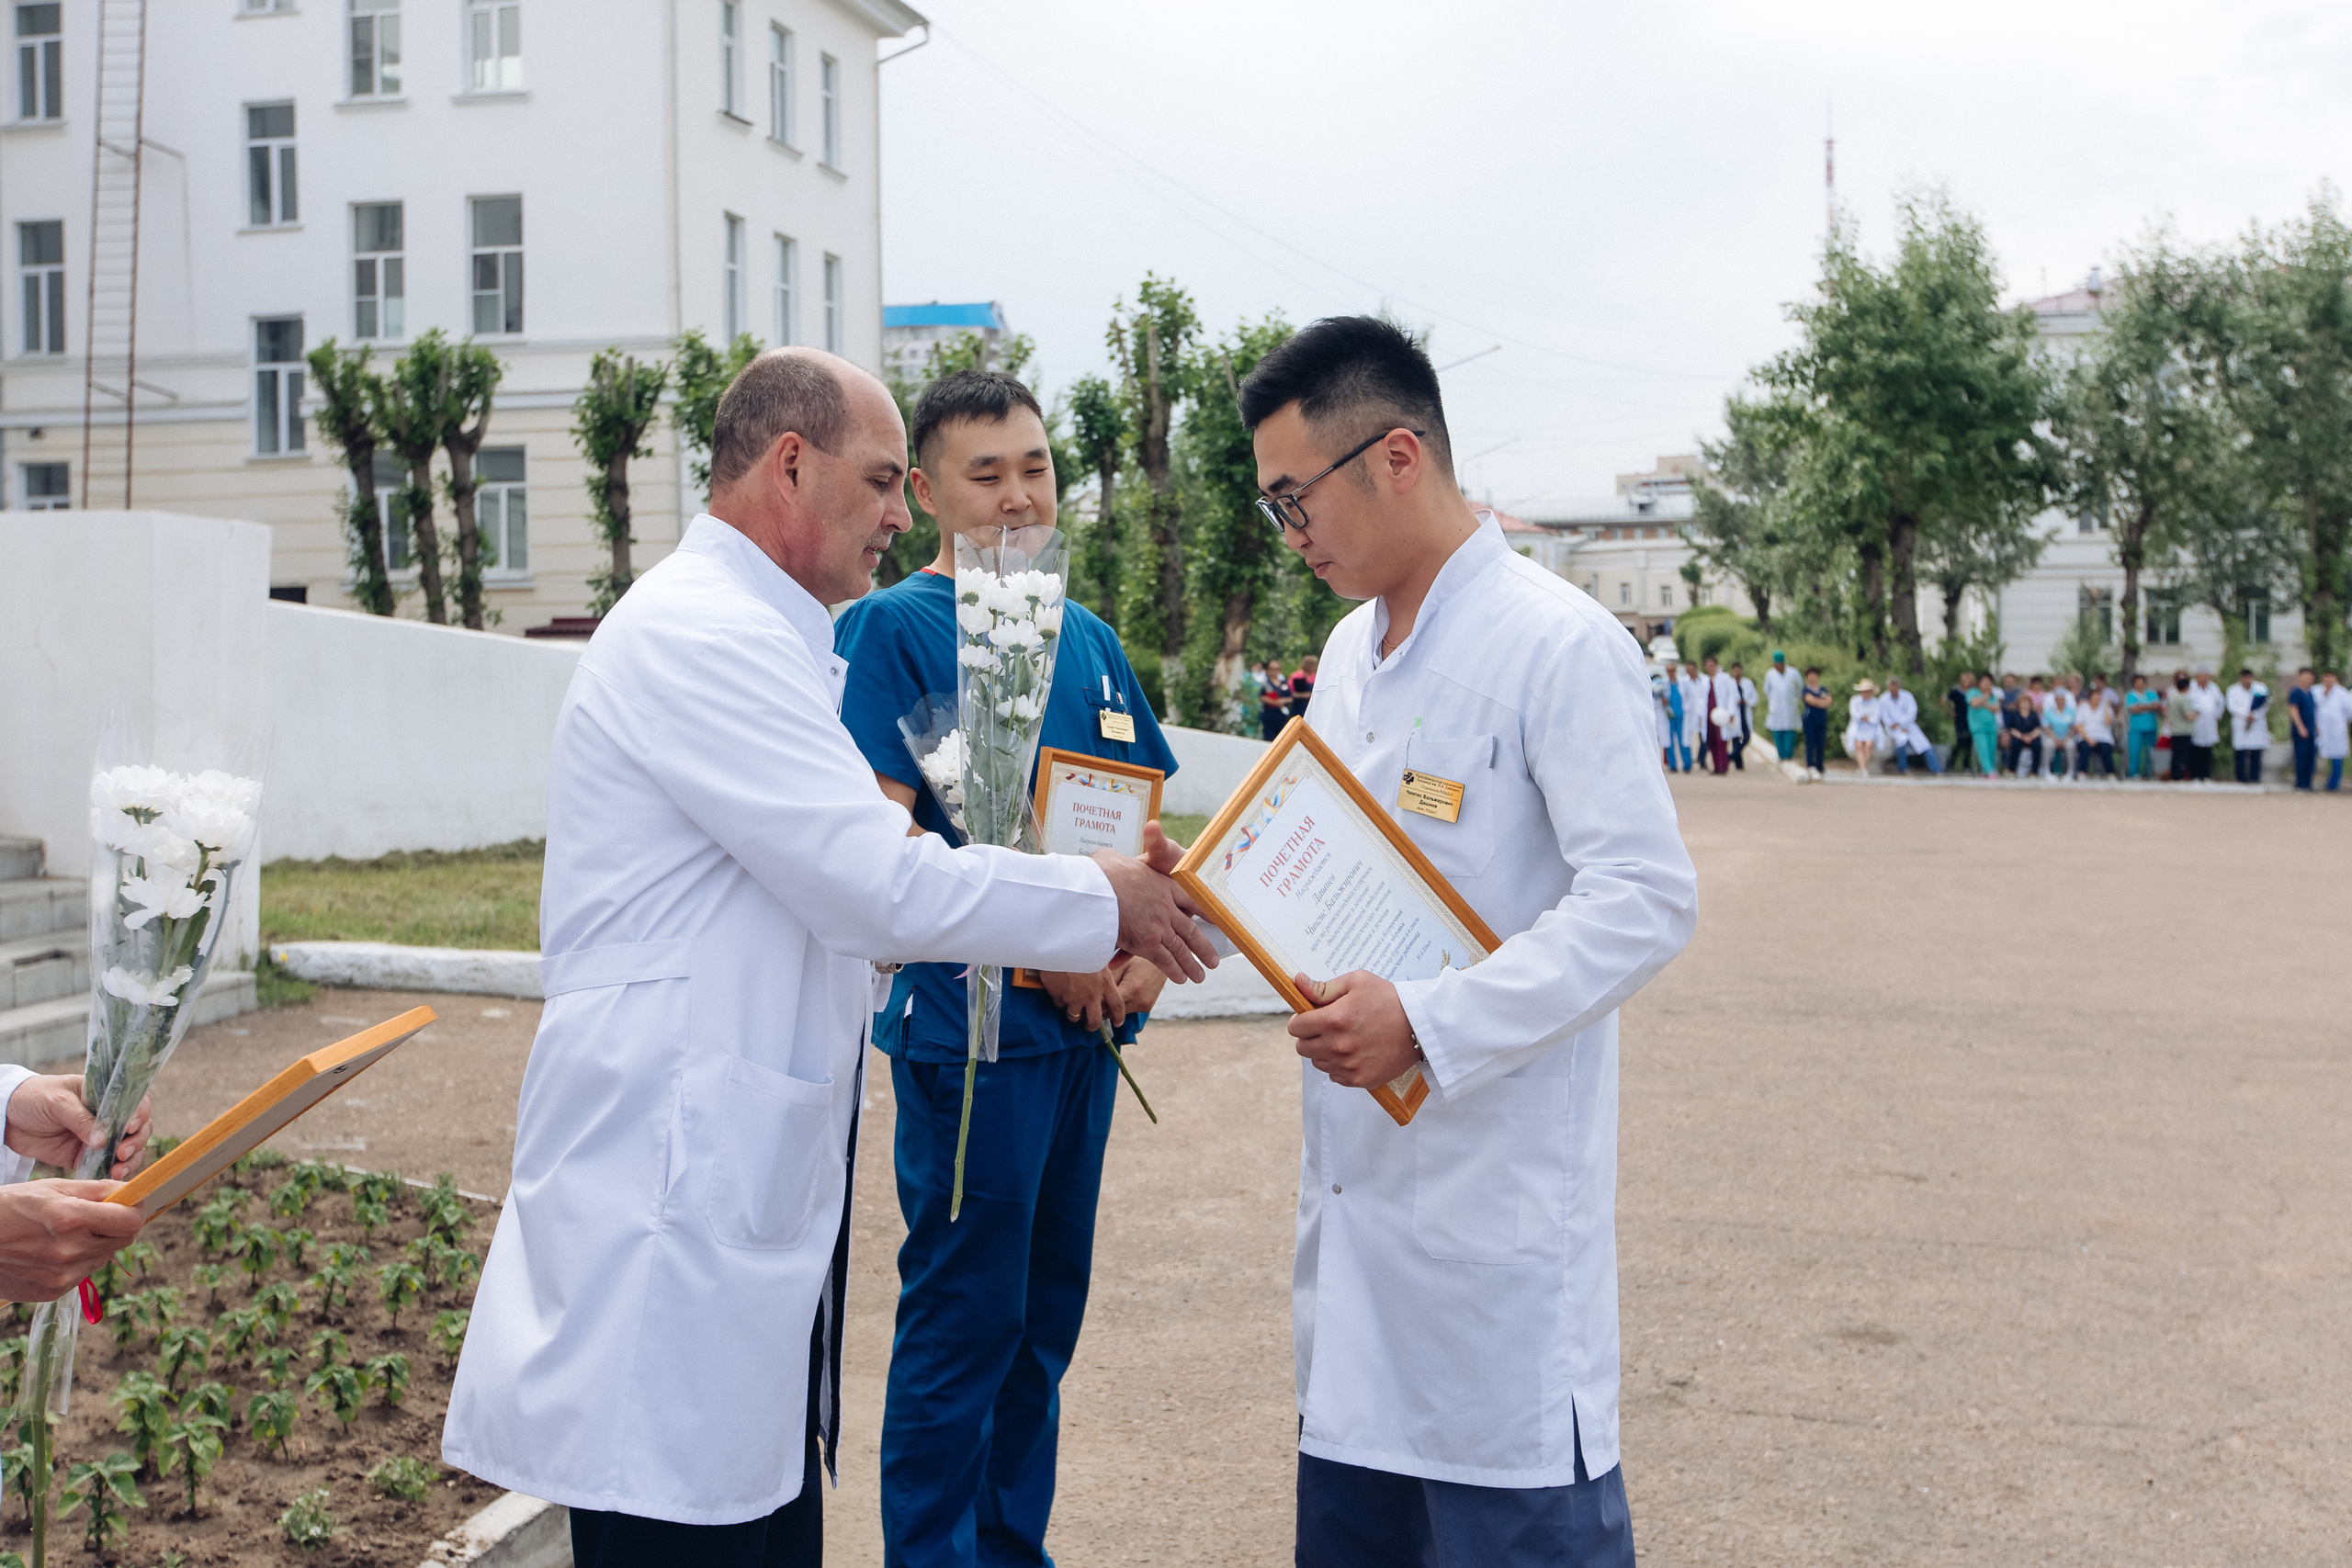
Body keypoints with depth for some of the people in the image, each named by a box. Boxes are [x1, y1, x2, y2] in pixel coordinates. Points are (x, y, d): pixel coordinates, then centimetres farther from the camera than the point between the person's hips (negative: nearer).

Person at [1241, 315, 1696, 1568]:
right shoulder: (1352, 649, 13)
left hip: (1499, 1182, -8)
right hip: (1359, 1169, 8)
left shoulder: (1557, 644, -13)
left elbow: (1646, 899, -19)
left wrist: (1426, 1023, -25)